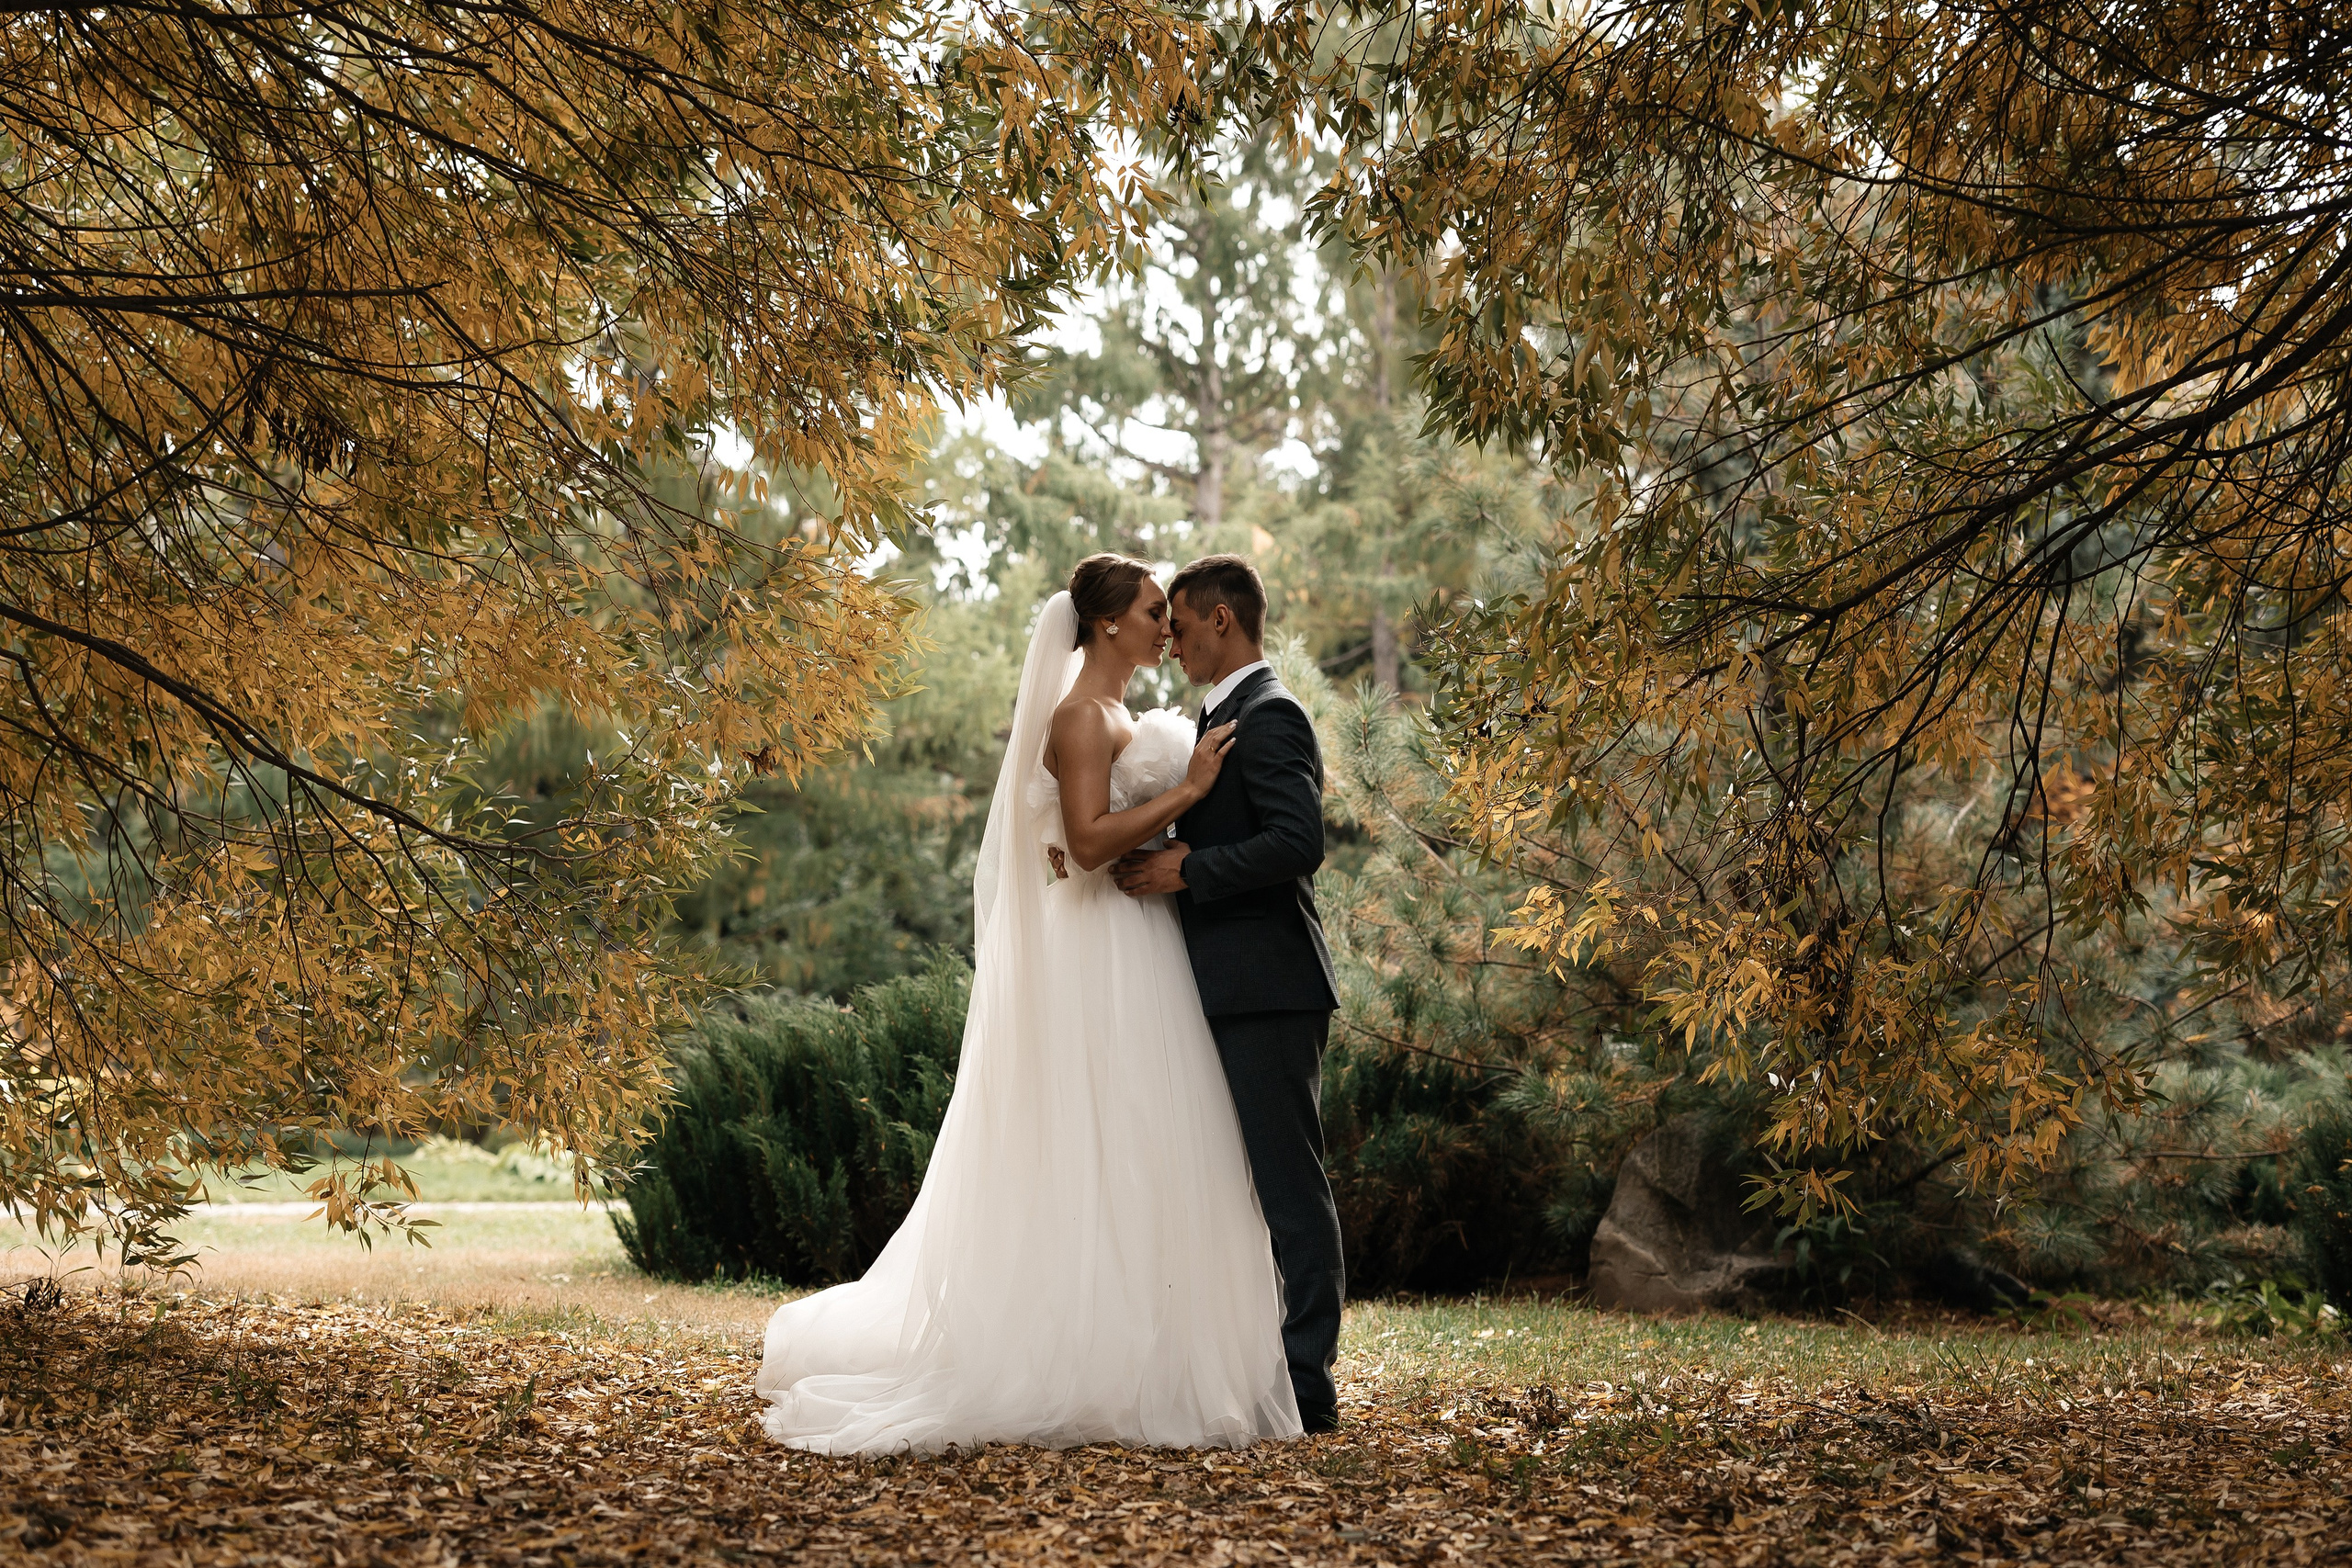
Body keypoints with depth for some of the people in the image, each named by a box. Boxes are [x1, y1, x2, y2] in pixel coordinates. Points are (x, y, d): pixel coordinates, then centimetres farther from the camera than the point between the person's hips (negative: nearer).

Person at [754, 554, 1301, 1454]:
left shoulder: (1118, 715, 18)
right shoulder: (1081, 715, -12)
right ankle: (1106, 1374, -4)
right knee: (1106, 1161, -8)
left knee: (1126, 1165, 11)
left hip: (1135, 955, 10)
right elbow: (1090, 840, -22)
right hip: (1102, 958, -10)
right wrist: (1188, 790, -18)